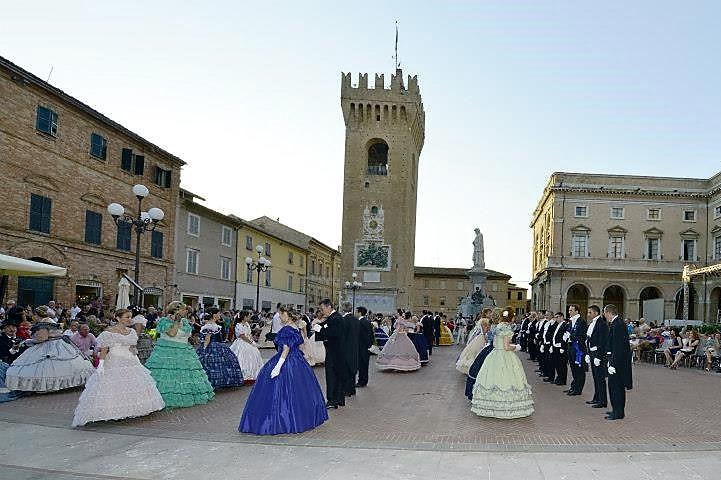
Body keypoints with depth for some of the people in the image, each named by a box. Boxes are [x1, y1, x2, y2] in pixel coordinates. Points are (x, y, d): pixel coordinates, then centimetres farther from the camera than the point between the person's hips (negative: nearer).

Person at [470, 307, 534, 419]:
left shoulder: (498, 326, 9)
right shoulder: (507, 328, -15)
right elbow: (507, 347, -18)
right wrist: (516, 347, 1)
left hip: (495, 357, 8)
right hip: (505, 359, -8)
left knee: (493, 379, 9)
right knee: (505, 380, -3)